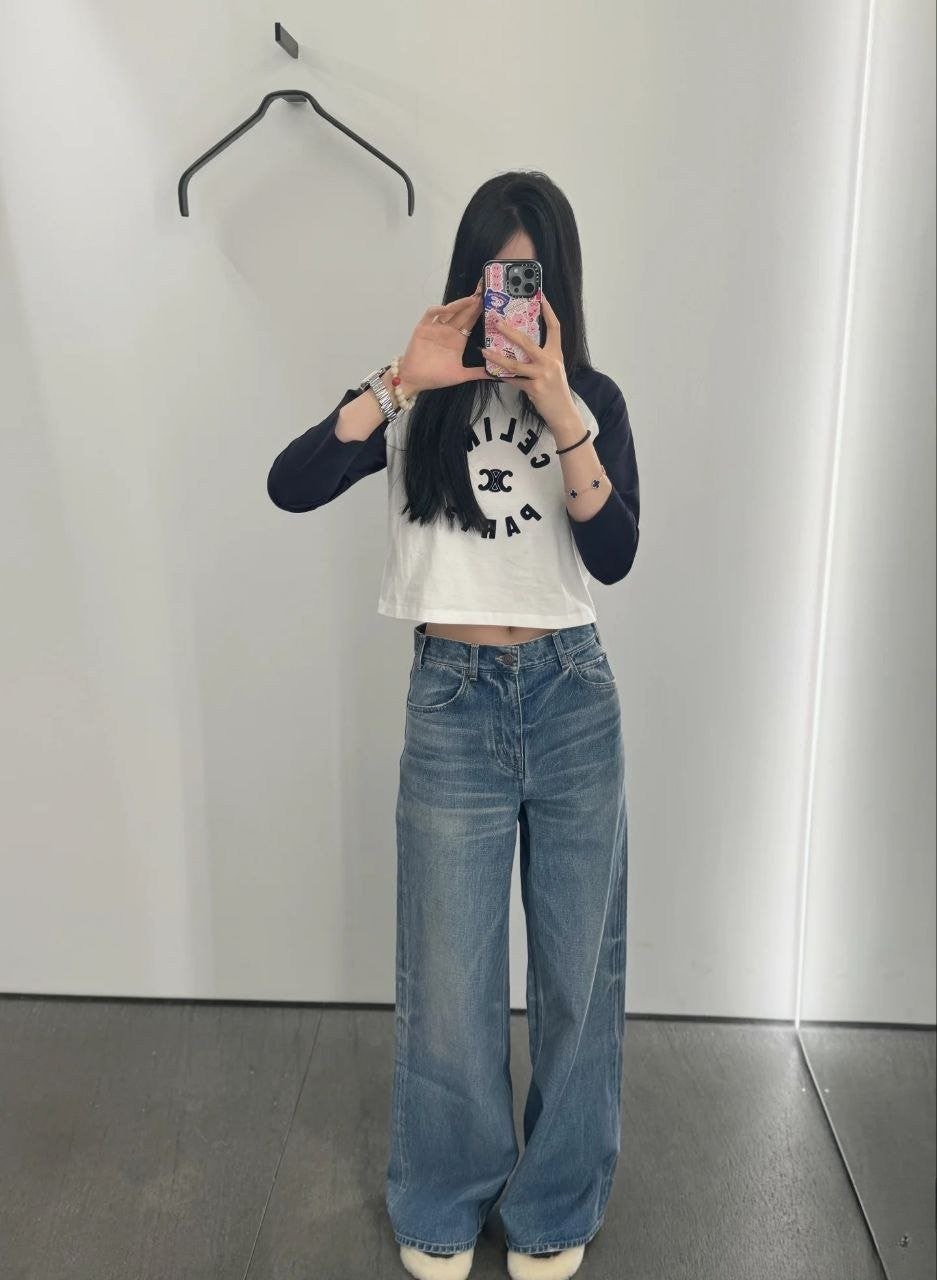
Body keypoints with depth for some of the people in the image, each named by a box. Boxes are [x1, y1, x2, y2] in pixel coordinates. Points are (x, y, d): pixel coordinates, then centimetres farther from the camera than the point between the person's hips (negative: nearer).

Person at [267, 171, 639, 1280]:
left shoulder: (594, 398, 5)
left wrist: (560, 413, -21)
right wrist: (400, 382, -21)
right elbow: (290, 485, -13)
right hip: (453, 702, -1)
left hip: (574, 698, 2)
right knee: (448, 980, 8)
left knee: (577, 968, 12)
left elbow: (614, 555, -10)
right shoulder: (419, 400, 2)